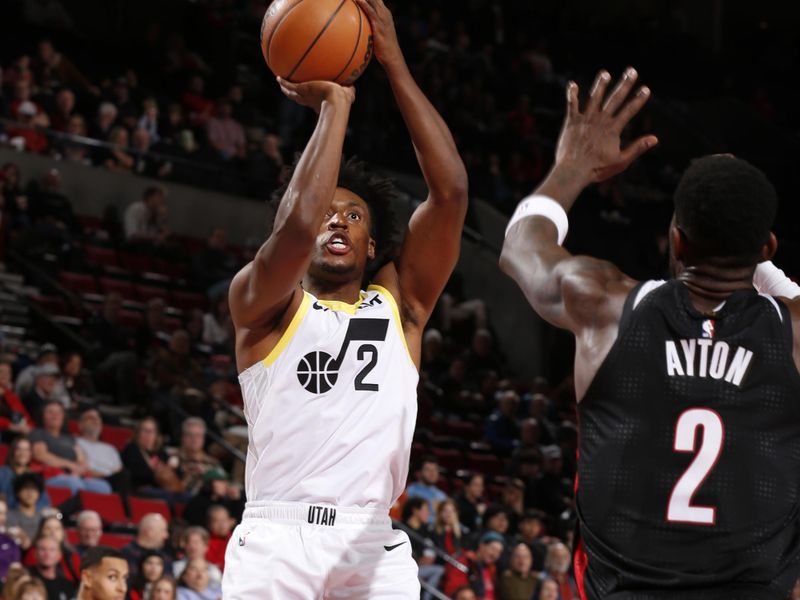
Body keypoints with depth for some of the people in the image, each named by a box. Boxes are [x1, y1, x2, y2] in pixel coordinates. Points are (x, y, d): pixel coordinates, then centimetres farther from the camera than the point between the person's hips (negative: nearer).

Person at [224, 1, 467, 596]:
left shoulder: (400, 302, 15)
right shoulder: (262, 304, 7)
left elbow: (450, 192, 3)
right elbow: (296, 224, -15)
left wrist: (395, 64, 0)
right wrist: (334, 104, -6)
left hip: (375, 545, 3)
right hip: (277, 539, -3)